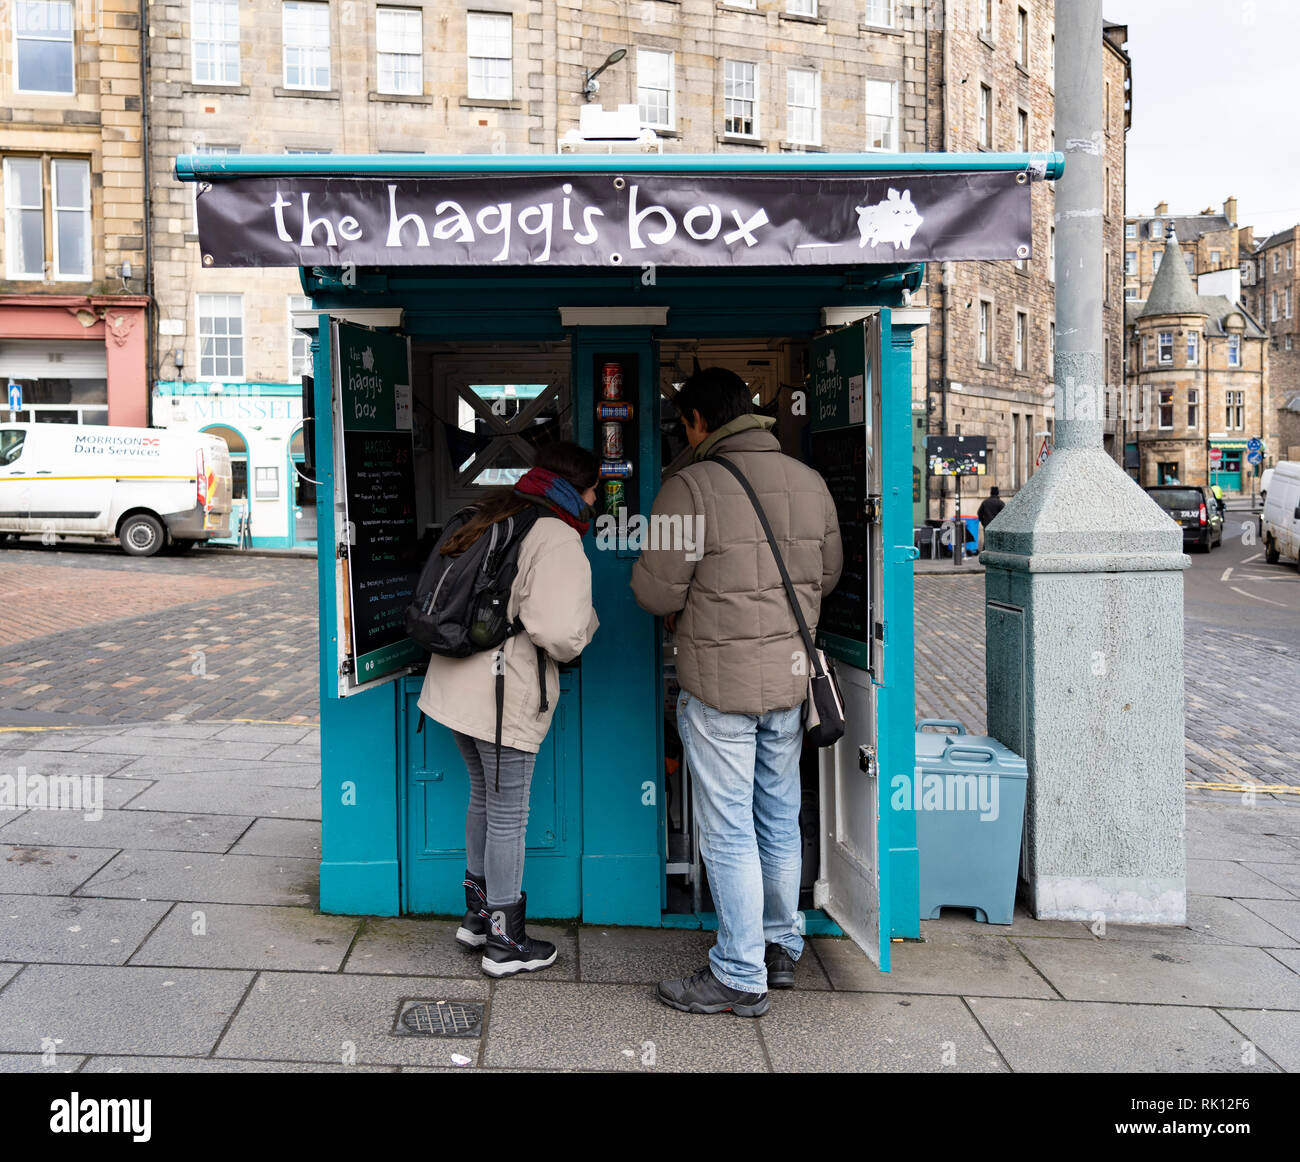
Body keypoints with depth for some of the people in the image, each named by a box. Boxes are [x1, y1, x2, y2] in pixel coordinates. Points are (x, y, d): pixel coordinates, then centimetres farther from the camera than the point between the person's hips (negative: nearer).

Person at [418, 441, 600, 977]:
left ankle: (476, 913, 37)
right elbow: (559, 634, -25)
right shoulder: (557, 539, -15)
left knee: (485, 797, 23)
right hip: (503, 697, -9)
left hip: (456, 684, 9)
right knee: (508, 816, 4)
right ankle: (504, 943, 17)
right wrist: (587, 620, -5)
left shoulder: (495, 519, 12)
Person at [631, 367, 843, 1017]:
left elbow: (655, 592, -14)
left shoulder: (690, 488, -16)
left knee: (728, 832, 4)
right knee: (780, 821, 18)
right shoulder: (809, 482, 3)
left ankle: (740, 977, 14)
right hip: (790, 676, 7)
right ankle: (782, 948, 33)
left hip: (719, 683, -6)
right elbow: (828, 574, 13)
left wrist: (686, 615, 8)